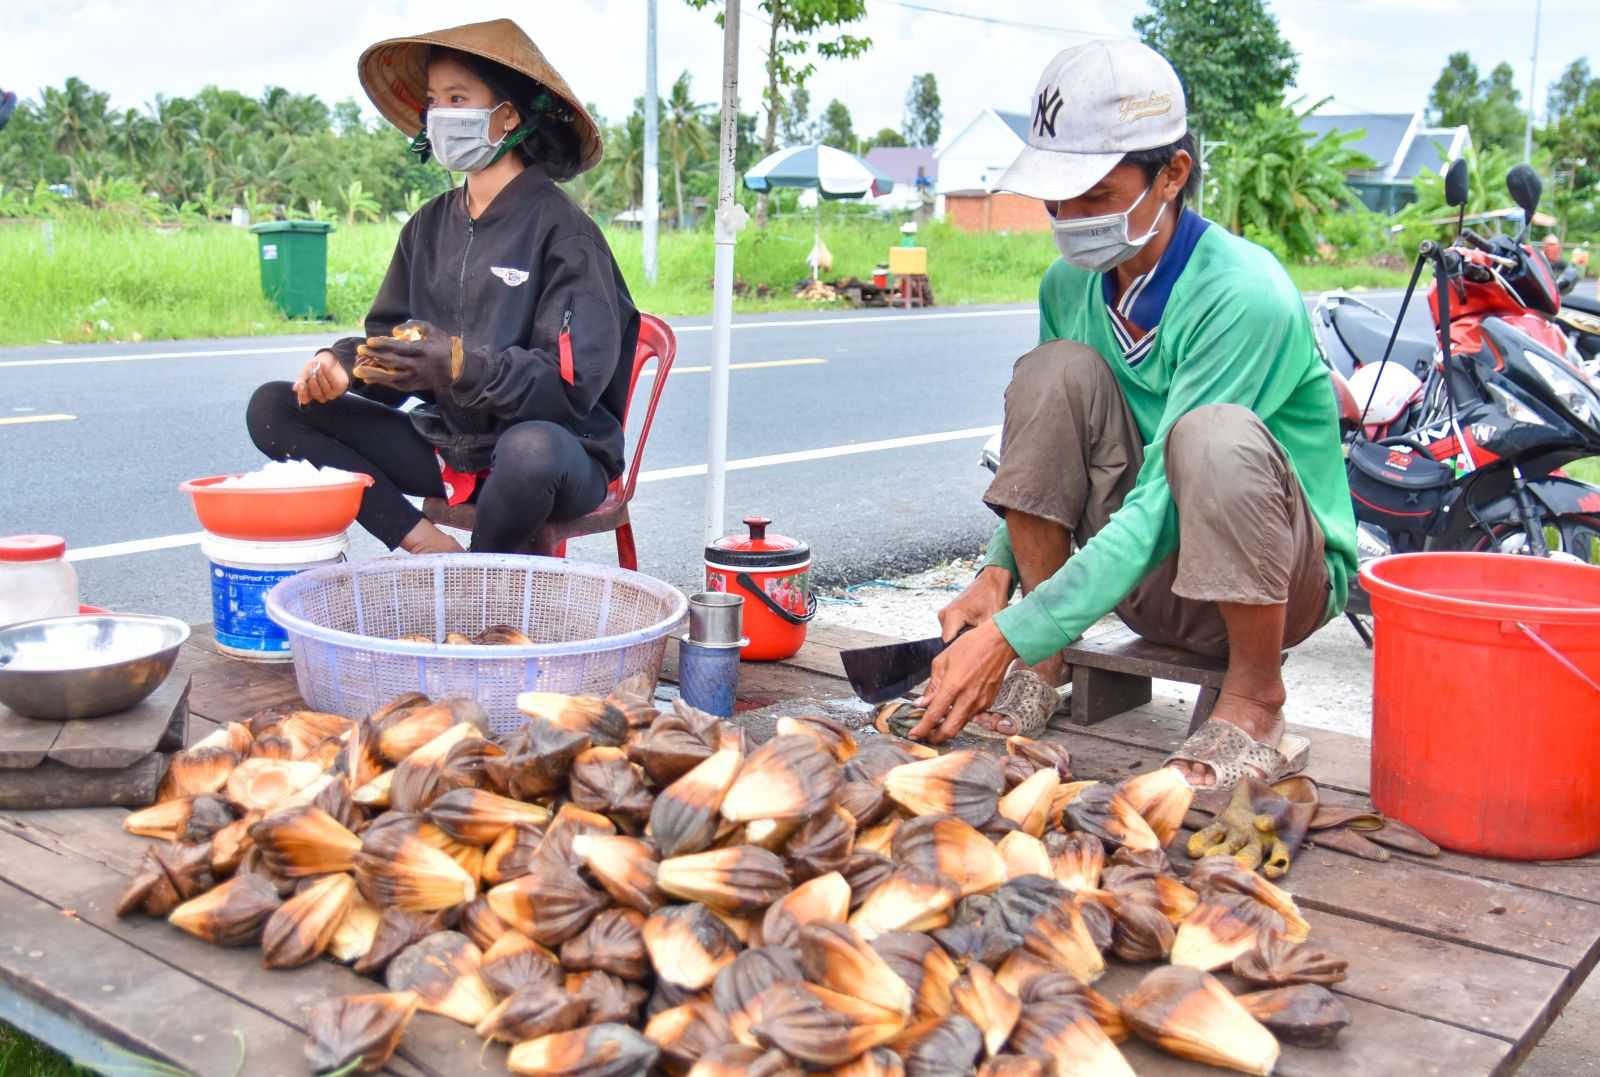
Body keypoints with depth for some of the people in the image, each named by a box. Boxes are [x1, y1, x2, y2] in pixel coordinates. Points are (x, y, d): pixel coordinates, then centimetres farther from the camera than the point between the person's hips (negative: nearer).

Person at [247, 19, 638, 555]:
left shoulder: (560, 229, -11)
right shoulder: (429, 225, 9)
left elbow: (576, 381, -18)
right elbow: (389, 343, 12)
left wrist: (459, 365, -31)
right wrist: (343, 362, -11)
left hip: (552, 453, -6)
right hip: (445, 447, 6)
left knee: (532, 448, -42)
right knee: (273, 409, -2)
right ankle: (427, 544, -15)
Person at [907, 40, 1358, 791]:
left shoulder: (1246, 295, -25)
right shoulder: (1070, 285, -3)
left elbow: (1160, 509, -30)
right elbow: (1045, 448, 8)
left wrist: (1009, 636, -33)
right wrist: (998, 573, -11)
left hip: (1285, 579, -5)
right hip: (1152, 574, 6)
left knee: (1215, 433, -37)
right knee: (1056, 370, -17)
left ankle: (1254, 705, -14)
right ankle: (1039, 675, -12)